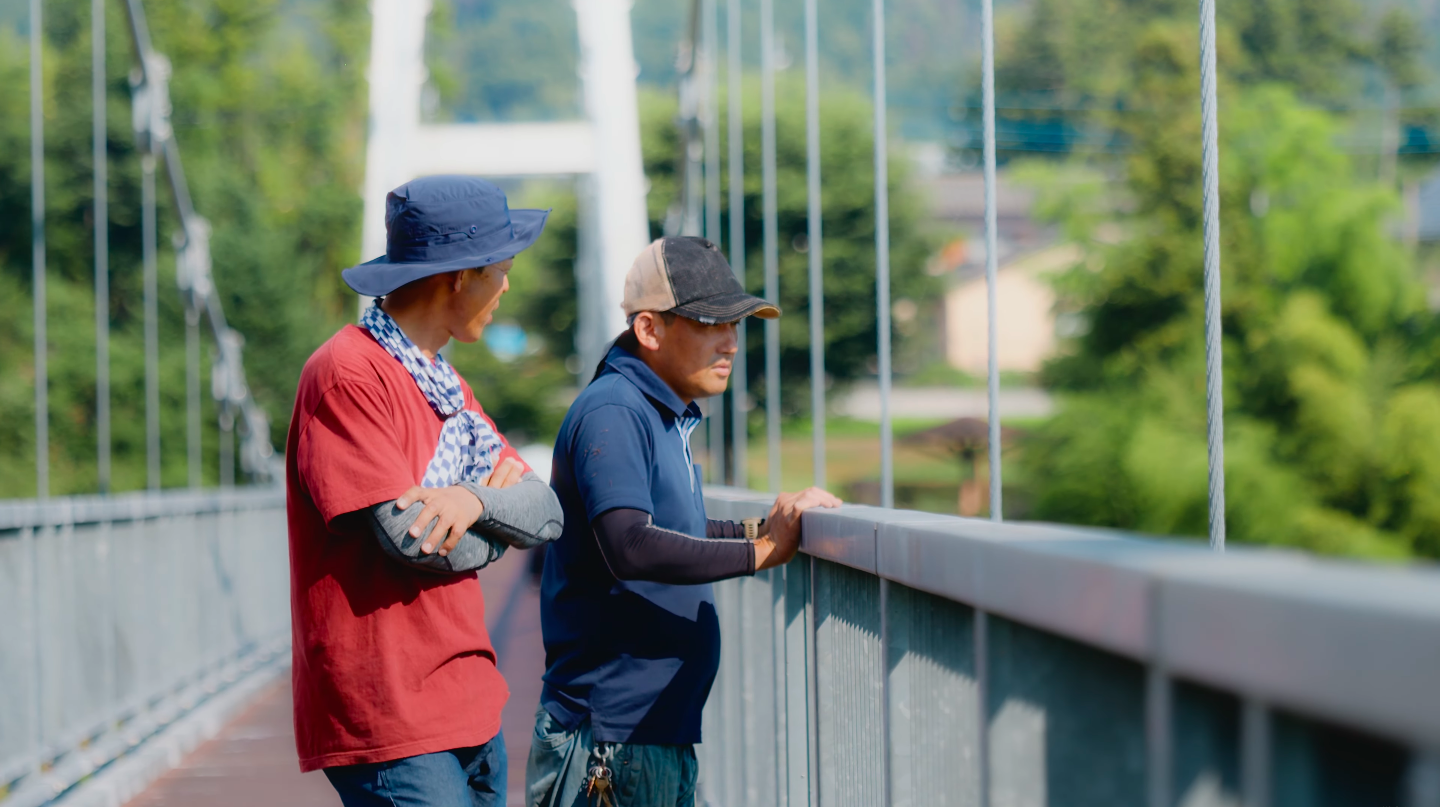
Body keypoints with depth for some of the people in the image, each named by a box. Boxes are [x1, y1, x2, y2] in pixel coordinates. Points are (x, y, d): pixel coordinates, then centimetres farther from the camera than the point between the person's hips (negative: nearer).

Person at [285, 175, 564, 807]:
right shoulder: (347, 374, -12)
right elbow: (409, 536, -18)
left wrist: (475, 502, -11)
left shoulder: (445, 384, 18)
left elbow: (545, 515, 10)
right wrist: (493, 528, 1)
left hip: (469, 707, 9)